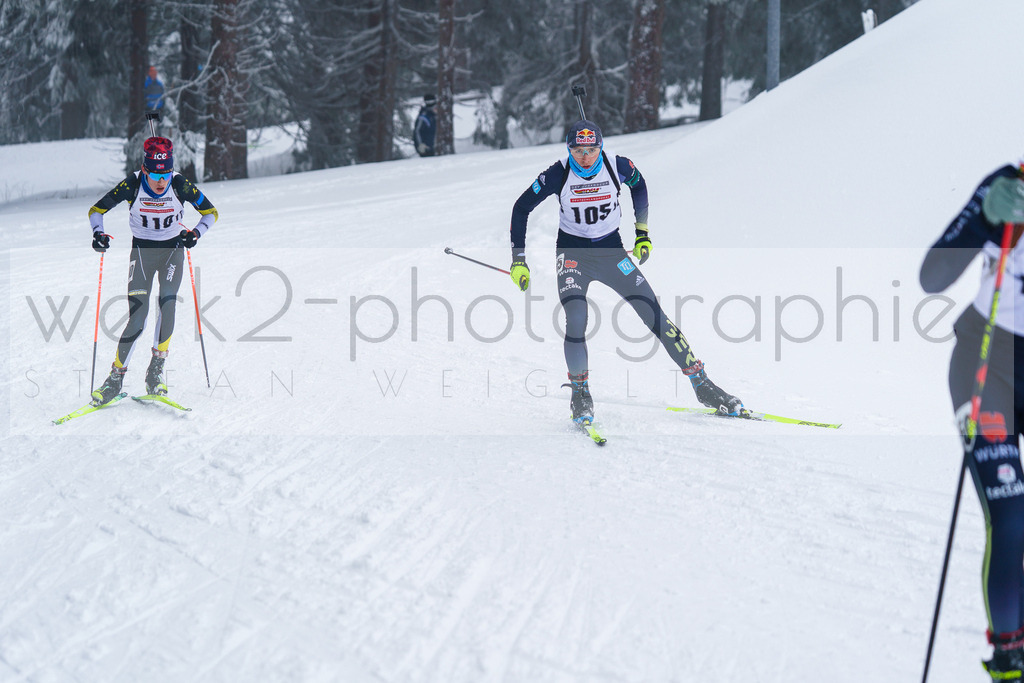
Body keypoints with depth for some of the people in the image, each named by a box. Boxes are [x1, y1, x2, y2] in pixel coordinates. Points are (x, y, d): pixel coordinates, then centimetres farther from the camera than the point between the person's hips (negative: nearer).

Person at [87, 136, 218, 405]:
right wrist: (99, 234, -26)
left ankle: (156, 371, -10)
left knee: (167, 303, -22)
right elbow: (96, 210, -7)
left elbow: (211, 213, -5)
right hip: (142, 252, -1)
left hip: (173, 250, 1)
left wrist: (195, 233, -24)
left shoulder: (180, 186, -17)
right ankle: (116, 377, 2)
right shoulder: (132, 185, -18)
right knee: (137, 317, -12)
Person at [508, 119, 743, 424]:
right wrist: (518, 259, -6)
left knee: (655, 315, -8)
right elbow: (522, 208, -4)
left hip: (612, 251, 1)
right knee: (575, 321, -25)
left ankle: (701, 384, 2)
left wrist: (643, 233, 12)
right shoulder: (558, 174, -16)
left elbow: (639, 186, 11)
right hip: (572, 253, -1)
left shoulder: (618, 167, -13)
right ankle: (580, 395, -4)